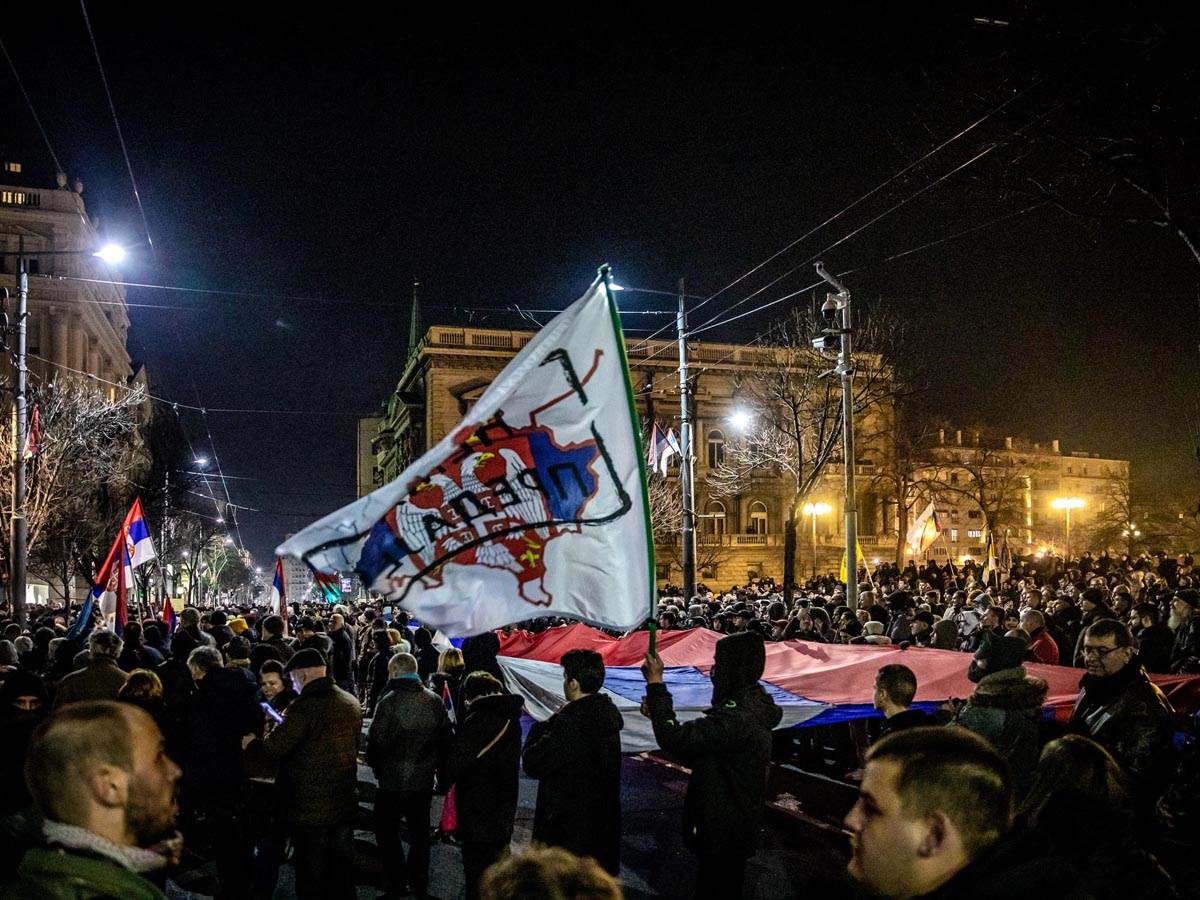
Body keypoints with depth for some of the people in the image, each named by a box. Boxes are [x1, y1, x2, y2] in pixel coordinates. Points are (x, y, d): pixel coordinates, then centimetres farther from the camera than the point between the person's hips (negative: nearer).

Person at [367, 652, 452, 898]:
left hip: (393, 780, -5)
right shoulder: (435, 700, -2)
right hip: (424, 779, 5)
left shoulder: (389, 701, -18)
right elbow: (446, 738, 4)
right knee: (420, 832, 17)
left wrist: (376, 765, 3)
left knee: (387, 831, 11)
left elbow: (376, 740, -16)